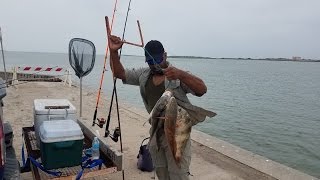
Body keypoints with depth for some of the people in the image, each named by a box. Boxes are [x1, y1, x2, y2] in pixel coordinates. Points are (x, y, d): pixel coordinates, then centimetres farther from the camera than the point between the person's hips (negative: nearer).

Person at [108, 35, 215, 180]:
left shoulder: (179, 75, -11)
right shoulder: (143, 74, 5)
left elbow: (202, 90, -22)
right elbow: (119, 73, 7)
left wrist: (181, 74, -37)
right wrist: (113, 51, -10)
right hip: (156, 132, 6)